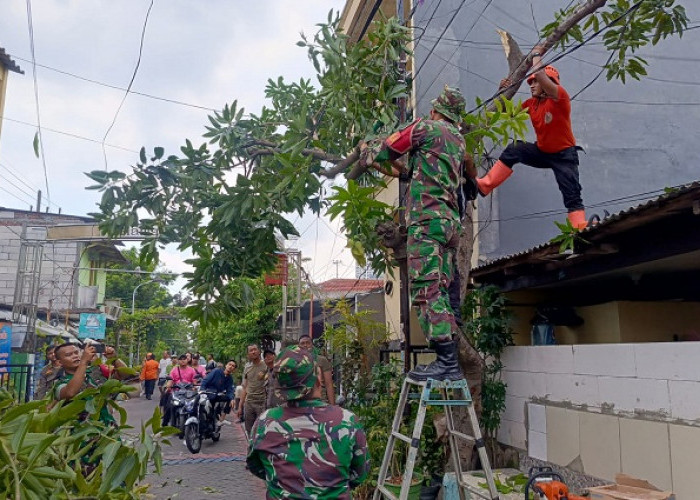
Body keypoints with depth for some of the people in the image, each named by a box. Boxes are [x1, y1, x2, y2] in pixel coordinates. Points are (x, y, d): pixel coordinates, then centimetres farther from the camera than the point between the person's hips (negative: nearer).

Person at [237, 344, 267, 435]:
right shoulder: (247, 368, 13)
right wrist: (240, 406, 13)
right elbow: (244, 388, 15)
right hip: (248, 403, 5)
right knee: (249, 430, 10)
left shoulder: (266, 366, -3)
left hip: (262, 403, -5)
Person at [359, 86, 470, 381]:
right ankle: (448, 361, 8)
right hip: (451, 221, 9)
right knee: (441, 292, 8)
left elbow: (385, 149, 5)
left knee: (426, 290, -13)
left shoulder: (427, 127, 0)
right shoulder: (460, 142, 24)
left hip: (427, 220, -9)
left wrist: (367, 152, 26)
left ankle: (447, 362, -17)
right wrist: (401, 170, 37)